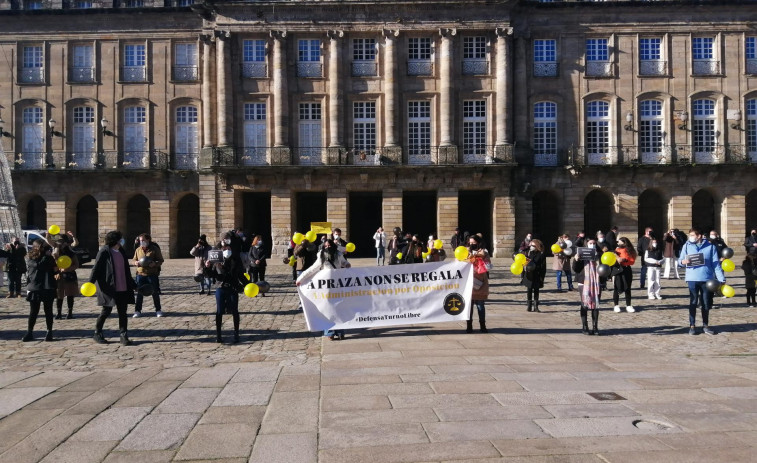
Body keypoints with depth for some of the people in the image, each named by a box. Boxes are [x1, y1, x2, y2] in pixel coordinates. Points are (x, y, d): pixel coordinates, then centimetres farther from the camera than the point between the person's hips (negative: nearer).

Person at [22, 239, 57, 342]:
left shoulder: (49, 258, 5)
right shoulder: (30, 258, 1)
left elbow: (54, 270, 11)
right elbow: (38, 265, -15)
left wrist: (56, 269, -10)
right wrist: (46, 256, -13)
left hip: (48, 288, 1)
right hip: (34, 288, -1)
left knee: (48, 311, 4)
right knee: (33, 311, 4)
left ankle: (49, 332, 11)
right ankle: (29, 332, 13)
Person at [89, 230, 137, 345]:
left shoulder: (121, 252, 13)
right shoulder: (104, 252, -8)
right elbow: (96, 268, -10)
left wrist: (134, 285, 22)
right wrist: (90, 283, -20)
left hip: (122, 289, 6)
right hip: (108, 288, -6)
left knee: (122, 312, 4)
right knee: (107, 310, 1)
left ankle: (124, 336, 8)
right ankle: (97, 334, 19)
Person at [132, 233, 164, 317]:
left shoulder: (154, 249, -3)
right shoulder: (138, 250, 8)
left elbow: (160, 261, 0)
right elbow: (134, 260, 18)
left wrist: (155, 264, -20)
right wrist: (136, 262, -5)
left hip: (152, 274, -3)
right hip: (141, 274, 3)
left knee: (155, 293, 4)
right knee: (139, 293, 4)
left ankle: (158, 310, 15)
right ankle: (137, 311, 12)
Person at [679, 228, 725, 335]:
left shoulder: (710, 247, 2)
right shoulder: (687, 246, 4)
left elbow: (716, 264, 2)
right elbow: (680, 261, 6)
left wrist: (721, 279, -5)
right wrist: (683, 262, -18)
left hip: (707, 279, 0)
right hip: (692, 279, 0)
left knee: (706, 303, 8)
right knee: (693, 303, 3)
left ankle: (705, 325, 21)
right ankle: (692, 326, 12)